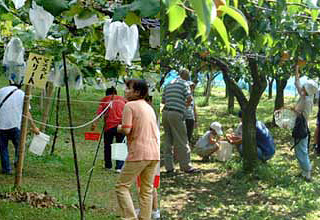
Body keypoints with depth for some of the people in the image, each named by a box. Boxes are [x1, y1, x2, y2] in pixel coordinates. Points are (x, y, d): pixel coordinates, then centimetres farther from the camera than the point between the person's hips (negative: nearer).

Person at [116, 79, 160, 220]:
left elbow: (126, 130, -14)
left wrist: (119, 128, 6)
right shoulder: (149, 107, 19)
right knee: (147, 190, 11)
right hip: (154, 153, 7)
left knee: (122, 186, 0)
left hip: (138, 154, -7)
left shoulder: (129, 106, -5)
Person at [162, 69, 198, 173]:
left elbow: (163, 100, 23)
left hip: (165, 112, 7)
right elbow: (189, 98, -11)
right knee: (182, 141, -3)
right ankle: (186, 166, -2)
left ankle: (169, 166, 8)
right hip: (176, 113, -7)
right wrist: (187, 104, 9)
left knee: (168, 141, 9)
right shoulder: (184, 83, 2)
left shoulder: (169, 84, 21)